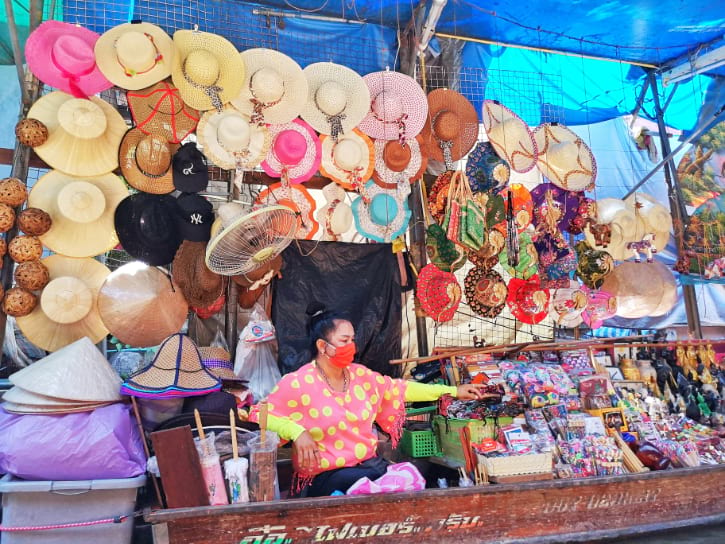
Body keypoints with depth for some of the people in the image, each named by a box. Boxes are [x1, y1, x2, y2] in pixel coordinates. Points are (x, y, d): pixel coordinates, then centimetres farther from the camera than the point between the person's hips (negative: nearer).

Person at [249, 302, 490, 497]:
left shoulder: (361, 375, 7)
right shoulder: (298, 383, -12)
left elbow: (401, 389, 16)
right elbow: (261, 415, -12)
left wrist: (453, 391, 17)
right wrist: (297, 432, -27)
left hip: (371, 464, 6)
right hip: (327, 476, -6)